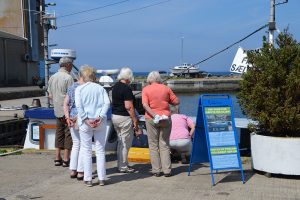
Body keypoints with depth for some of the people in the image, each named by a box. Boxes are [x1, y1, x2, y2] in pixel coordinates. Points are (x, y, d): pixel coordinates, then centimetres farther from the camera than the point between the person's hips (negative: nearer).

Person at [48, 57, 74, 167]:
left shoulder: (52, 77, 10)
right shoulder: (68, 77, -13)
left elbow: (50, 95, 14)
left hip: (57, 110, 7)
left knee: (59, 133, 13)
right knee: (68, 133, -1)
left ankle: (57, 158, 15)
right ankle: (66, 159, 2)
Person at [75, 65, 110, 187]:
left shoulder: (79, 89, 1)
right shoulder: (100, 88, 10)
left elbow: (79, 106, -11)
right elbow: (107, 103, -4)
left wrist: (86, 119, -12)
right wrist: (100, 116, -11)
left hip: (85, 123, -2)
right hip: (100, 122, 2)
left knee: (86, 150, 7)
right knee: (100, 150, 9)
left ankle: (88, 179, 8)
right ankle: (102, 178, 12)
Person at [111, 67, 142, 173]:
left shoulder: (115, 87, 10)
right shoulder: (126, 89, -17)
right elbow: (129, 107, -21)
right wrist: (135, 120, -16)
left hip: (114, 116, 9)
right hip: (124, 117, -9)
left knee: (120, 142, 18)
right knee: (125, 143, 1)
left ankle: (121, 164, 24)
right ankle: (123, 167, 7)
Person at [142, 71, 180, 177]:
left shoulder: (145, 89, 0)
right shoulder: (166, 88, 3)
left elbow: (145, 105, -13)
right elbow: (176, 101, 5)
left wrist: (154, 115, -17)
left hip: (151, 119, -1)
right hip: (166, 118, 1)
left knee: (153, 145, 7)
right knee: (164, 145, 7)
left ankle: (156, 170, 6)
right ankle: (167, 170, 3)